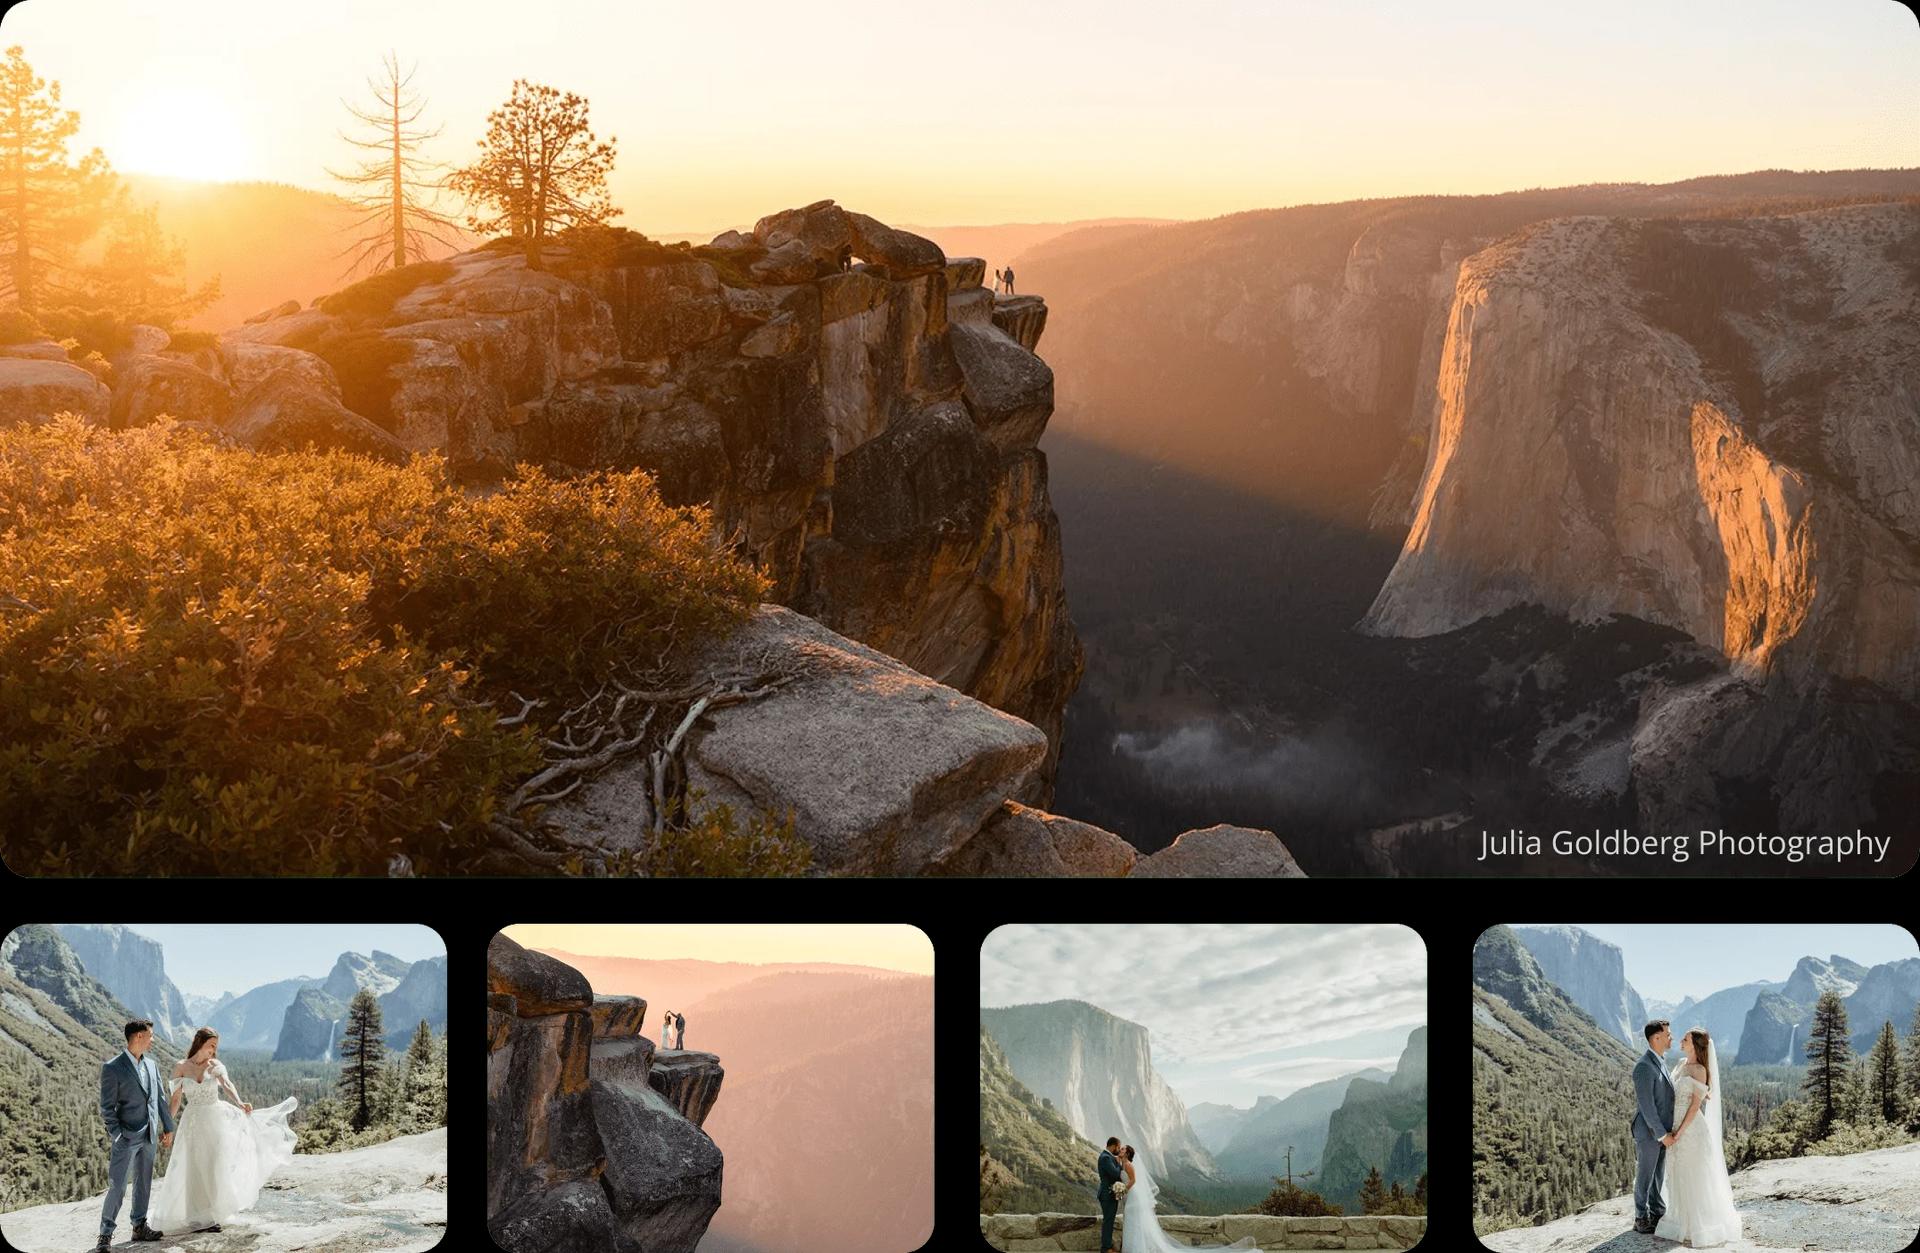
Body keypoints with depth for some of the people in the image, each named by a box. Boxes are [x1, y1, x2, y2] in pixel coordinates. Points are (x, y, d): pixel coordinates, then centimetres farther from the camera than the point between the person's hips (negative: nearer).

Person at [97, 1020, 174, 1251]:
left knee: (143, 1183, 13)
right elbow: (107, 1108, -11)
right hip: (127, 1136, -7)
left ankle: (140, 1227, 23)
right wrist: (117, 1135, -16)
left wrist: (168, 1128, 14)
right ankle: (106, 1234, -2)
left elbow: (159, 1099, 15)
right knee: (117, 1186, -9)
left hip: (150, 1136, 7)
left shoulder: (150, 1065, 10)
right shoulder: (113, 1068, -11)